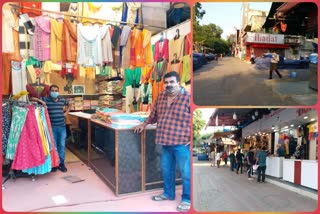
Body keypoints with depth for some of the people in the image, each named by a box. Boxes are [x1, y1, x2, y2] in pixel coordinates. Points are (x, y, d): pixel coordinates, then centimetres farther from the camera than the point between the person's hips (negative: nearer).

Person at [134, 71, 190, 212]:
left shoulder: (188, 97, -12)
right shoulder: (160, 97, 9)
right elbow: (154, 115, 23)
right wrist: (144, 124, 19)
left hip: (182, 143, -6)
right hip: (166, 142, 7)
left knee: (185, 172, 3)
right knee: (166, 170, 19)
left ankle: (187, 199, 19)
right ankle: (168, 193, 37)